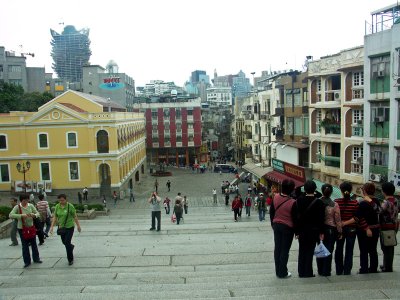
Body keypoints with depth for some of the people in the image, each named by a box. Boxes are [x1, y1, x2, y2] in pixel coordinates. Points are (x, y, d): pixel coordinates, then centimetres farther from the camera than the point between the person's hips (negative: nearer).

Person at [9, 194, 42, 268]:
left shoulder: (31, 205, -3)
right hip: (22, 228, -3)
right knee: (25, 245, 4)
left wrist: (34, 215, -23)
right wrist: (21, 215, -33)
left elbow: (37, 213, 0)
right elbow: (11, 215, -23)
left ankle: (36, 258, 28)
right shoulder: (17, 207, -11)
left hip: (31, 227, 3)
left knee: (34, 244, 12)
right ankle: (27, 261, 17)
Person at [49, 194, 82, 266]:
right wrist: (52, 226, -5)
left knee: (67, 242, -7)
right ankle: (71, 246, 51)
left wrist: (78, 226, -2)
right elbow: (55, 217, 3)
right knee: (64, 242, 16)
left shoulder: (70, 206, -14)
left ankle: (70, 259, 8)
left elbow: (75, 217, -7)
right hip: (61, 227, 5)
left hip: (69, 227, -5)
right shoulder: (57, 206, -2)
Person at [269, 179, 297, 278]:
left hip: (276, 225, 4)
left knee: (277, 248, 13)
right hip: (288, 227, -4)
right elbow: (295, 218, -11)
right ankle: (283, 273, 14)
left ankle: (278, 271, 22)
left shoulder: (275, 197, -6)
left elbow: (271, 212, 4)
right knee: (285, 250, 6)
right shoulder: (292, 202, -20)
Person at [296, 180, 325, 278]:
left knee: (302, 251, 13)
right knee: (310, 251, 7)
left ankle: (301, 272, 21)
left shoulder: (299, 200, -7)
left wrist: (297, 231, 0)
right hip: (313, 230, -2)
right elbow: (321, 219, -8)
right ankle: (308, 273, 11)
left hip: (302, 230, 2)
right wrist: (321, 232, 0)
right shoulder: (318, 202, -11)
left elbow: (297, 216, -6)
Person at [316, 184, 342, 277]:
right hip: (331, 230, -1)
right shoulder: (335, 205, -10)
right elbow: (338, 220, -5)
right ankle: (326, 271, 11)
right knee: (329, 251, 7)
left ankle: (320, 271, 21)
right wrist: (339, 232, 6)